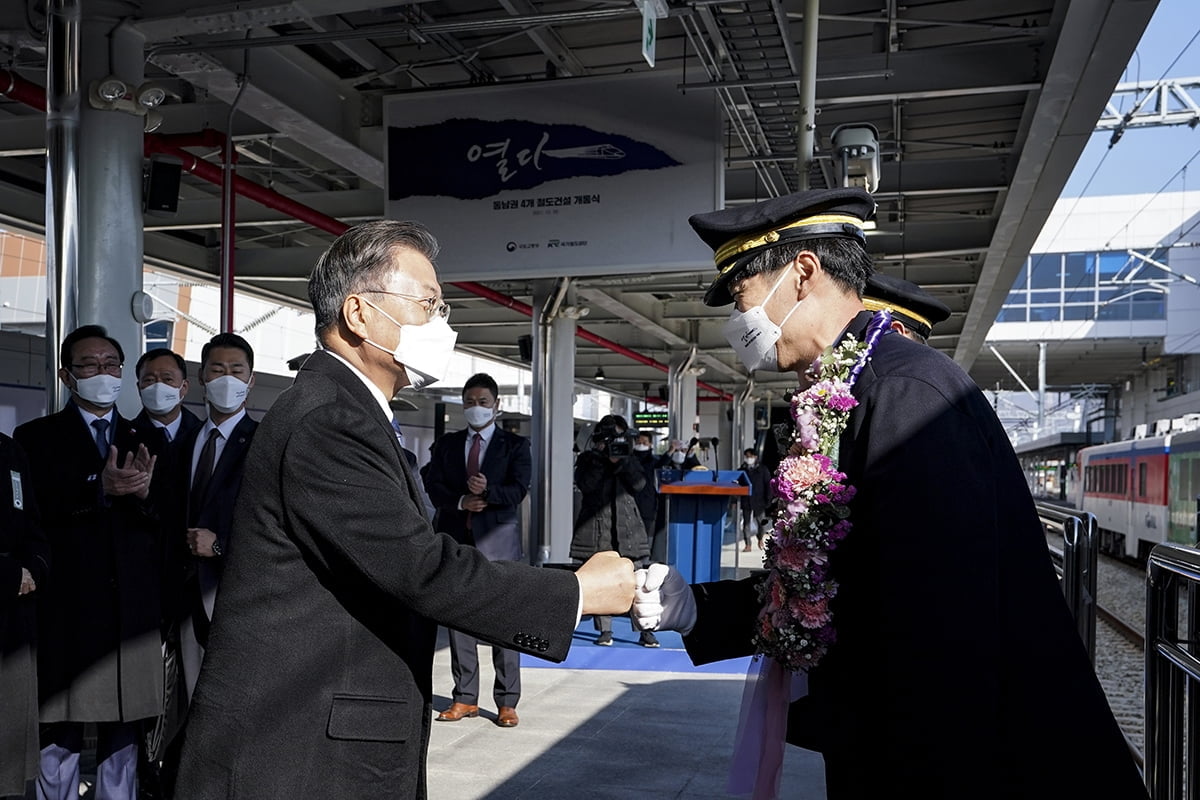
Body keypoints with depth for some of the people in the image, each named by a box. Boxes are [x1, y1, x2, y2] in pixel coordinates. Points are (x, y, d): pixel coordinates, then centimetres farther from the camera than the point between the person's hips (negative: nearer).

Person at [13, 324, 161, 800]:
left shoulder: (145, 443, 13)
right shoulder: (37, 438, 5)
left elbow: (167, 525, 5)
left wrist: (143, 493, -16)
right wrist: (100, 489, -22)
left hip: (133, 612, 3)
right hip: (65, 609, -2)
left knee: (122, 740, 8)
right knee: (59, 739, 1)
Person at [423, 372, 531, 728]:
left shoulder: (515, 445, 6)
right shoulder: (446, 444, 14)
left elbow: (519, 489, -5)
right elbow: (433, 486, 3)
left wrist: (488, 492, -22)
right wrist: (461, 502, -13)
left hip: (498, 540, -3)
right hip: (456, 540, 3)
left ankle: (507, 702, 5)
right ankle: (465, 698, 15)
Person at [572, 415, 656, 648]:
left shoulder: (628, 459, 13)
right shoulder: (587, 459, 6)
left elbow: (639, 484, -2)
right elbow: (585, 485, -10)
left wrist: (621, 461, -11)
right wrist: (600, 459, -14)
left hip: (627, 527, 1)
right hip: (596, 528, -1)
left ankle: (646, 630, 2)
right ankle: (605, 630, 9)